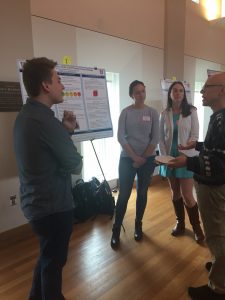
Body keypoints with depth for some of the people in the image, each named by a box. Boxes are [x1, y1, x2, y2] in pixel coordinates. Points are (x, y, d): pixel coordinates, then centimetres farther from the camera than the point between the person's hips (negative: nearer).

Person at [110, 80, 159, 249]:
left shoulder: (153, 113, 1)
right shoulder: (126, 112, -1)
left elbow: (155, 139, -3)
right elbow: (120, 137, -7)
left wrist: (143, 158, -8)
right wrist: (134, 156, -13)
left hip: (147, 159, 1)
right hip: (127, 159, -1)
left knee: (142, 194, 11)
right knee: (124, 195, 0)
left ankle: (138, 225, 30)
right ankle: (116, 230, 14)